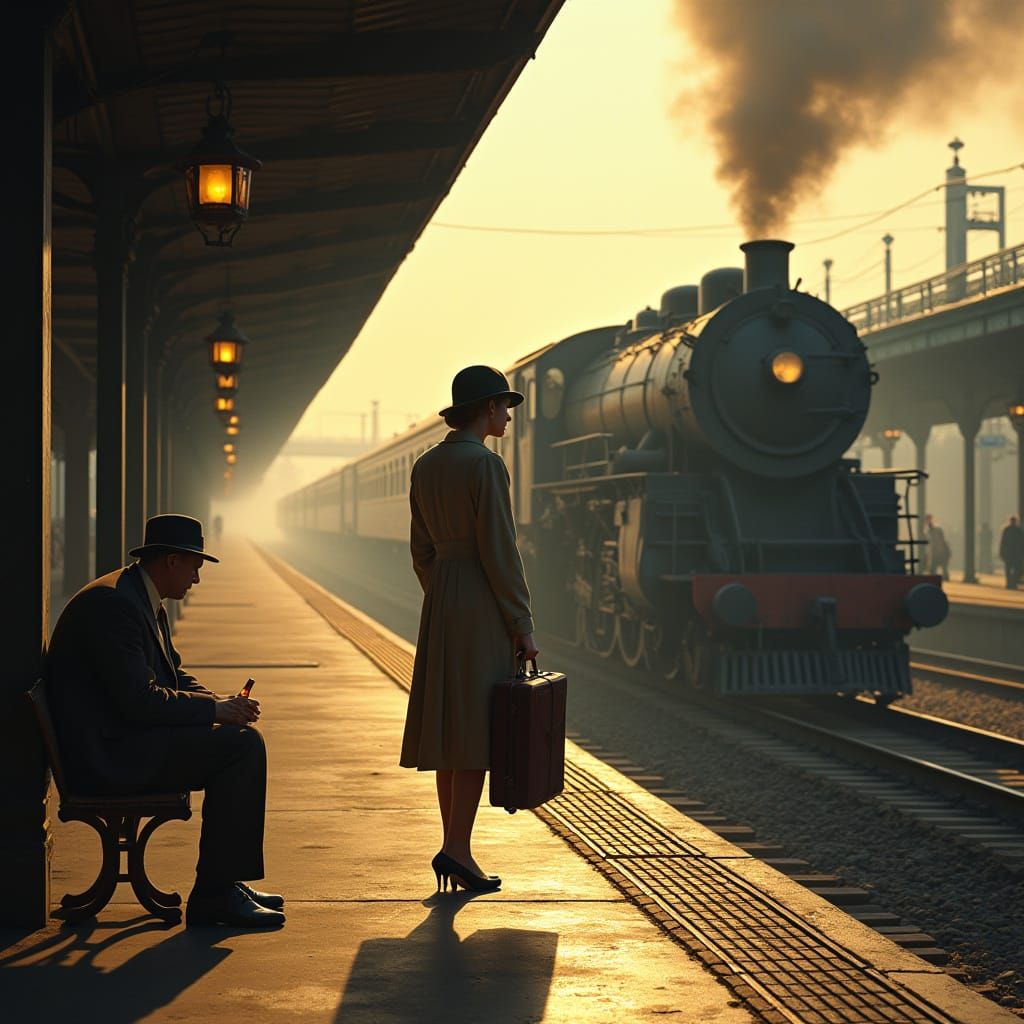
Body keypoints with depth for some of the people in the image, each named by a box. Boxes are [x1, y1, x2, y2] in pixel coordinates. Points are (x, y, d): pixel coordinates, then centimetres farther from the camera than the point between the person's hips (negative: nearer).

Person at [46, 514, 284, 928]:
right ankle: (215, 894, -13)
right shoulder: (112, 603, -19)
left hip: (125, 741, 11)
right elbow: (139, 701, -24)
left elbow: (174, 676, 21)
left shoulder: (144, 600, 15)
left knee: (244, 738, 12)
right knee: (241, 746, -18)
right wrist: (214, 710, -15)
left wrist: (222, 704, 2)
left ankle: (224, 883, 13)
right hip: (107, 754, -11)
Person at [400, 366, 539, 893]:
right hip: (485, 601, -8)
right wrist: (523, 625, -11)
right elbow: (499, 550, -16)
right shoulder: (485, 464, -13)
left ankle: (454, 850, 13)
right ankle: (457, 849, -7)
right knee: (479, 729, -4)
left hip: (440, 603, 8)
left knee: (452, 730, 10)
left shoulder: (424, 465, 11)